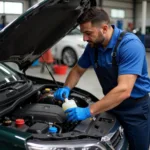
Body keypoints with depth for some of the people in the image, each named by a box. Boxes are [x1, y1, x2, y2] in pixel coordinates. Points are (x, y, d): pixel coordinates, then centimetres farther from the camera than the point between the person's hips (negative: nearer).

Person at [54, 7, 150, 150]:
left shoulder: (130, 45, -27)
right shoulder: (93, 46, -6)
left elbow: (123, 90, -34)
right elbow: (77, 70, 10)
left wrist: (88, 111, -35)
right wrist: (66, 88, -11)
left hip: (135, 109, -5)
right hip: (112, 105, 6)